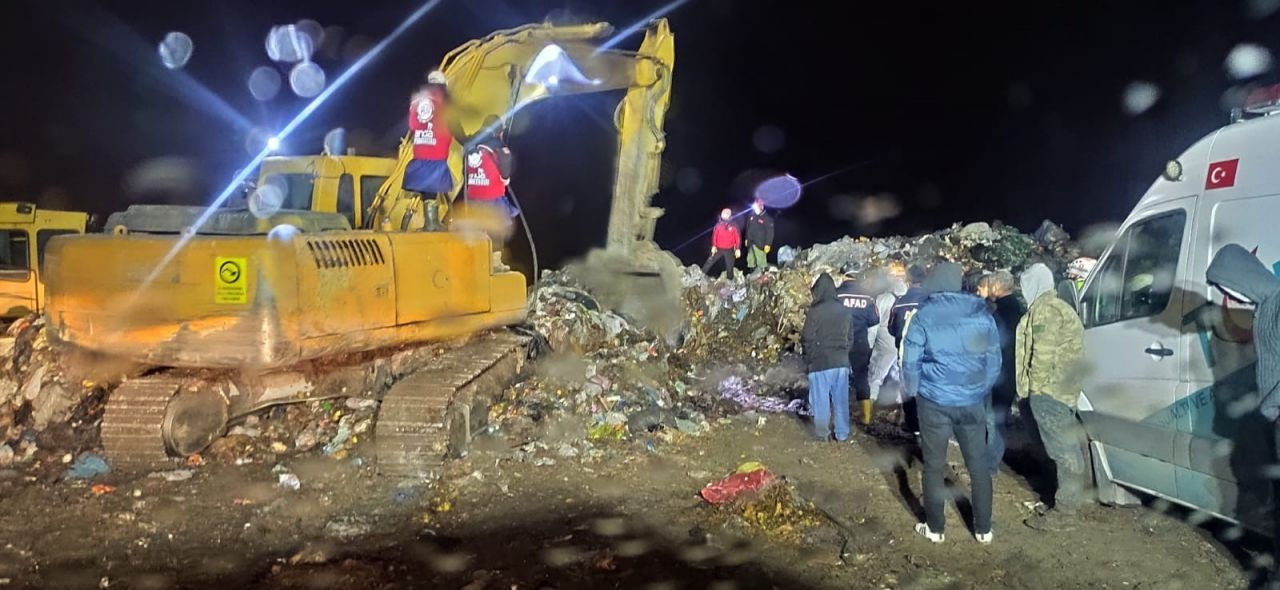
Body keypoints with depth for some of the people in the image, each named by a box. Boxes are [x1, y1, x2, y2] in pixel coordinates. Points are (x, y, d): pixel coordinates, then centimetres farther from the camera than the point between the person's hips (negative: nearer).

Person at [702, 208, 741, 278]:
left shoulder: (734, 226, -8)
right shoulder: (718, 225, -5)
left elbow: (738, 238, -6)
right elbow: (714, 235, 0)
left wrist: (738, 249, -12)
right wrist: (713, 246, -7)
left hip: (729, 250, -1)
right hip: (718, 249, 1)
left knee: (729, 267, 8)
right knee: (709, 261, -1)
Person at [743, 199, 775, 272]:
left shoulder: (767, 218, -14)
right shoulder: (751, 215, 4)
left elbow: (770, 232, -14)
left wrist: (768, 244, -17)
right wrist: (747, 239, 18)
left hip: (760, 244, -7)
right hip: (751, 243, 7)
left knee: (761, 263, -4)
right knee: (750, 262, 20)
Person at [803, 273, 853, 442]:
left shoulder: (815, 312, -15)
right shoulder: (844, 311, 2)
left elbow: (807, 339, -11)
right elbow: (849, 337, 9)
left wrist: (808, 359, 5)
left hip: (820, 363, -5)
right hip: (841, 362, 5)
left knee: (821, 401, 6)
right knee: (841, 401, 12)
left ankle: (823, 436, 14)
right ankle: (843, 435, 19)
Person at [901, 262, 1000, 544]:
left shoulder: (924, 316, -8)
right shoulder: (982, 313, 0)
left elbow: (911, 362, -5)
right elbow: (994, 360, 4)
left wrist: (914, 392, 11)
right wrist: (983, 390, 16)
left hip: (934, 402, -2)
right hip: (972, 402, 3)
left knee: (934, 466, 9)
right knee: (978, 465, 13)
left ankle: (935, 528, 18)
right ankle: (984, 529, 21)